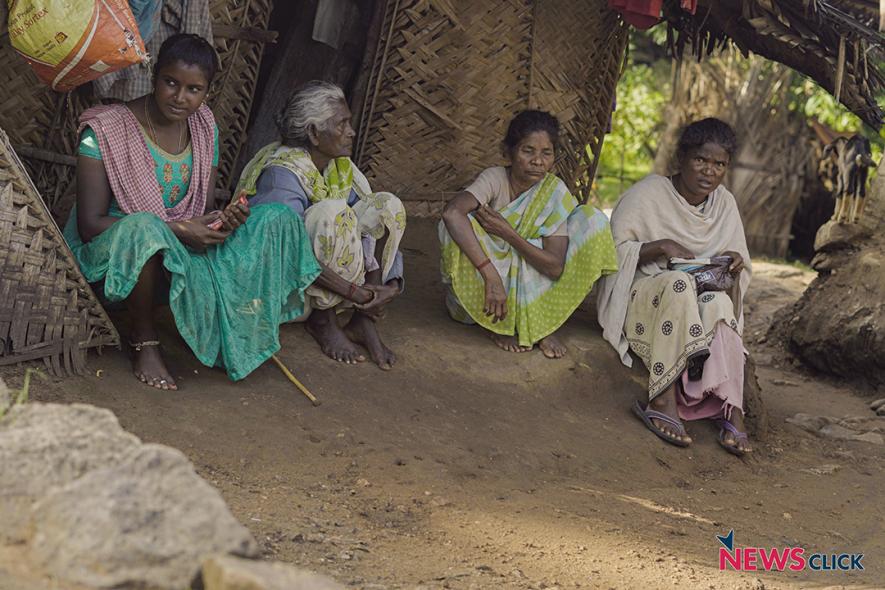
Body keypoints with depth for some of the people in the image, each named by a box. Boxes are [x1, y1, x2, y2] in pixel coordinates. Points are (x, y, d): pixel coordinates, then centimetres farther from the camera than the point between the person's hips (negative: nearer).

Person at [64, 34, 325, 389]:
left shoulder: (204, 128, 3)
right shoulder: (106, 131, -15)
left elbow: (205, 210, 6)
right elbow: (89, 224, -18)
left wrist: (224, 220, -21)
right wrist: (175, 231, -26)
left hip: (181, 254, 5)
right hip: (108, 257, -5)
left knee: (277, 219, -10)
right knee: (144, 227, -42)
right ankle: (143, 341, -18)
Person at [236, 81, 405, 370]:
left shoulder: (341, 166, 2)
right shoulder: (283, 174, -23)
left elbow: (369, 228, -3)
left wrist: (376, 288, -19)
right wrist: (354, 291, -31)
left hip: (322, 278, 8)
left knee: (387, 205, -8)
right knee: (334, 212, -32)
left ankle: (363, 321, -9)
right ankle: (323, 321, -15)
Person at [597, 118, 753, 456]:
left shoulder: (725, 203, 11)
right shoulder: (648, 193, -5)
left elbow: (741, 273, 15)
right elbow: (613, 250, -10)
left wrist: (734, 263, -9)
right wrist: (660, 247, -22)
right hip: (640, 298, -4)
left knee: (719, 303, -33)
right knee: (679, 284, -38)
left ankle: (730, 408, -39)